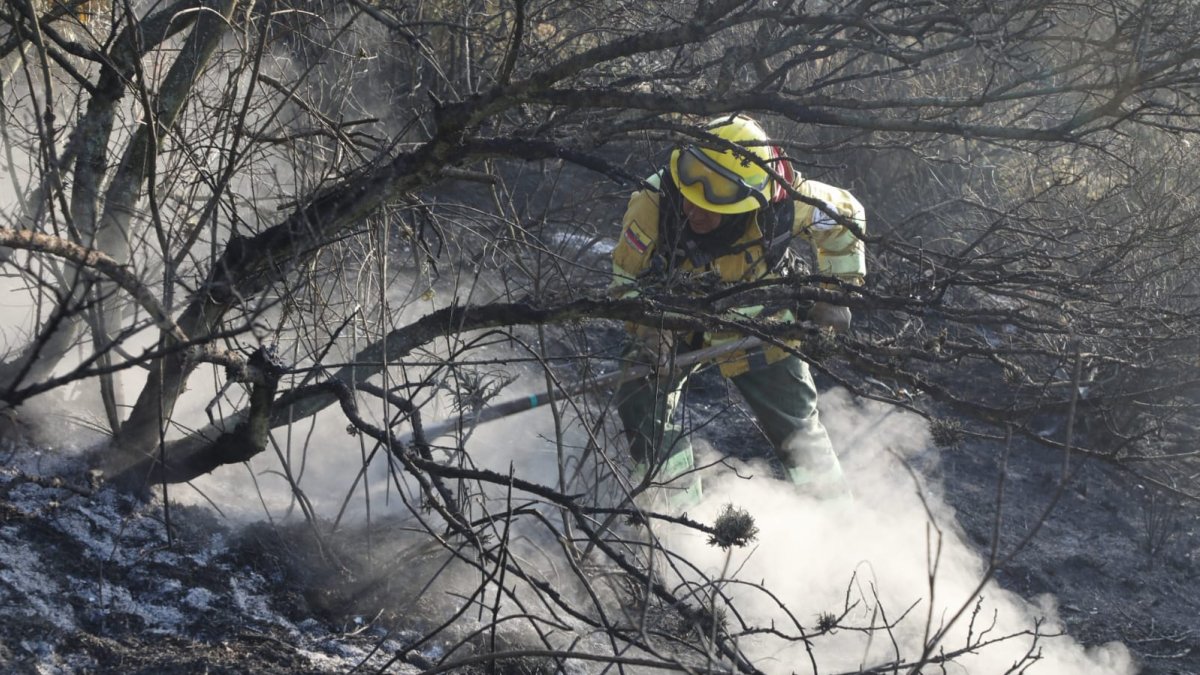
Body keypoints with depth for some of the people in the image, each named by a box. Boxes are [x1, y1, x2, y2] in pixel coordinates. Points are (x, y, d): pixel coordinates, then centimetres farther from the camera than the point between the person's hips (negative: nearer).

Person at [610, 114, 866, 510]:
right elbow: (629, 279, -18)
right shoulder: (650, 208, -36)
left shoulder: (783, 203, -35)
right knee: (641, 404, -14)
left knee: (796, 423, 4)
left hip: (754, 323, 0)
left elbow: (846, 215, -12)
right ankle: (680, 515, 1)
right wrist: (649, 333, -35)